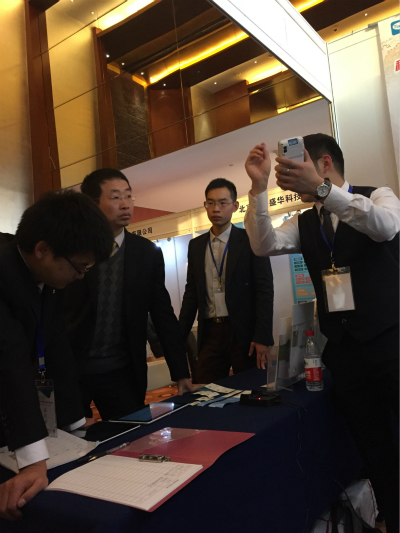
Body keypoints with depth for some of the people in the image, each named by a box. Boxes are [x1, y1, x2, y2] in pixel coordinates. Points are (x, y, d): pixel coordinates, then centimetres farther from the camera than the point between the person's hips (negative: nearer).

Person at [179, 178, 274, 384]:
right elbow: (191, 293, 12)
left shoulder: (250, 240, -2)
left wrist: (262, 337, -13)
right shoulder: (195, 245, 10)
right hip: (209, 333, 3)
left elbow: (265, 290, -6)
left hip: (244, 332, -3)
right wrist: (180, 336, 8)